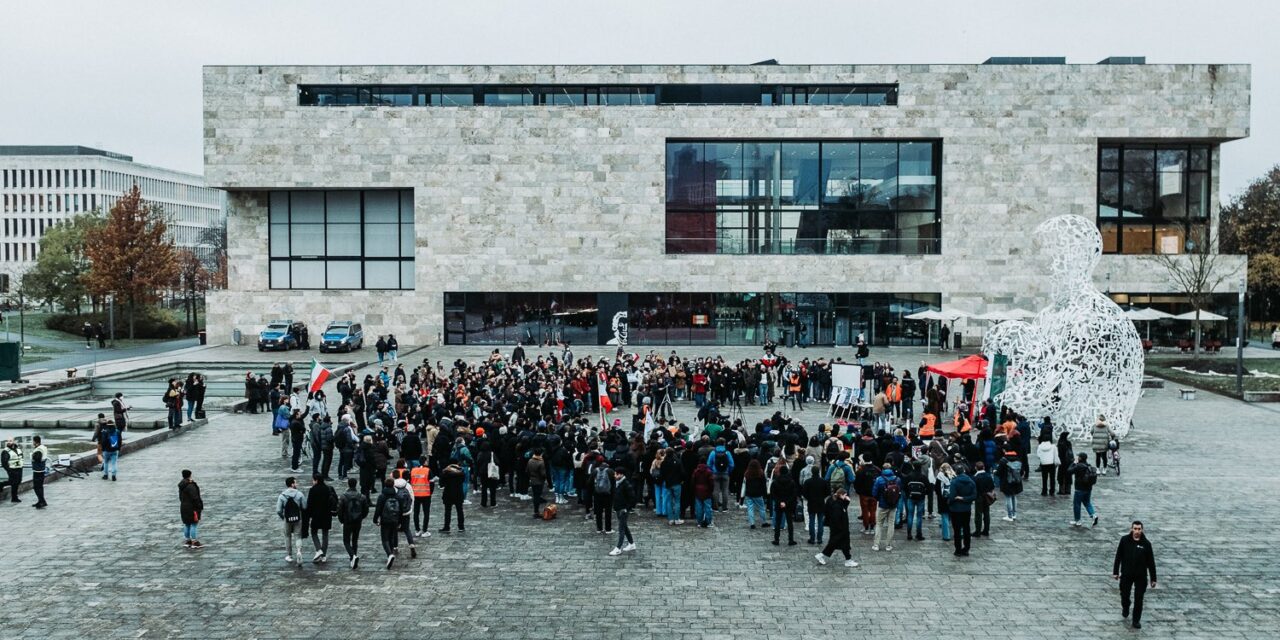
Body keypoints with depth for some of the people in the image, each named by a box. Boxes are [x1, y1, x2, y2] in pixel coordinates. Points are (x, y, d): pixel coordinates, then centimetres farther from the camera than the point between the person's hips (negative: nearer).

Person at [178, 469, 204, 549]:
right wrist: (200, 507, -14)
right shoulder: (190, 486, -20)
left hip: (183, 507, 9)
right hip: (192, 508, -9)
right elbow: (195, 498, -22)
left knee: (186, 524, 16)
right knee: (194, 524, -4)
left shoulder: (181, 486, 10)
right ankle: (194, 542, -4)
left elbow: (180, 497, 17)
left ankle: (187, 541, 22)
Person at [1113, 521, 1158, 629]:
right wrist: (1115, 572, 0)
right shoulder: (1125, 540, -7)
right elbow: (1118, 556, 0)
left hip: (1141, 576, -1)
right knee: (1124, 595, 15)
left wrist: (1153, 579, -1)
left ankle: (1136, 620, 18)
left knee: (1138, 599, 2)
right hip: (1126, 574, 1)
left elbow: (1151, 562, -3)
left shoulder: (1146, 543, -9)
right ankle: (1125, 608, 46)